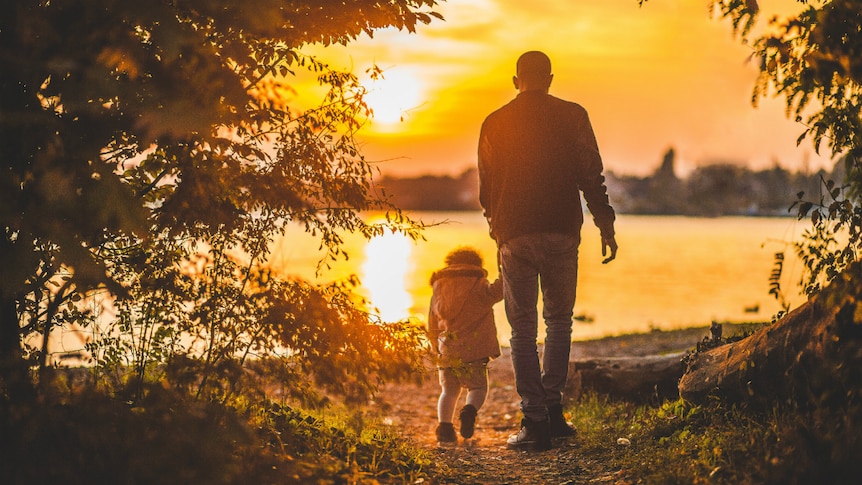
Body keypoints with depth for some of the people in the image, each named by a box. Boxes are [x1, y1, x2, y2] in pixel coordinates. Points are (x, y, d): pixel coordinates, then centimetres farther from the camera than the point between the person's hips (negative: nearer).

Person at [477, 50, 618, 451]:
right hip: (562, 233, 0)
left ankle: (535, 421, 0)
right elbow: (591, 176, -3)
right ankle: (552, 407, 10)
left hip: (515, 236, 0)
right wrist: (606, 226, 3)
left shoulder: (495, 124, 5)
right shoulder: (572, 116, 1)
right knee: (558, 321, 16)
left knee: (523, 329, 5)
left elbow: (485, 189, 11)